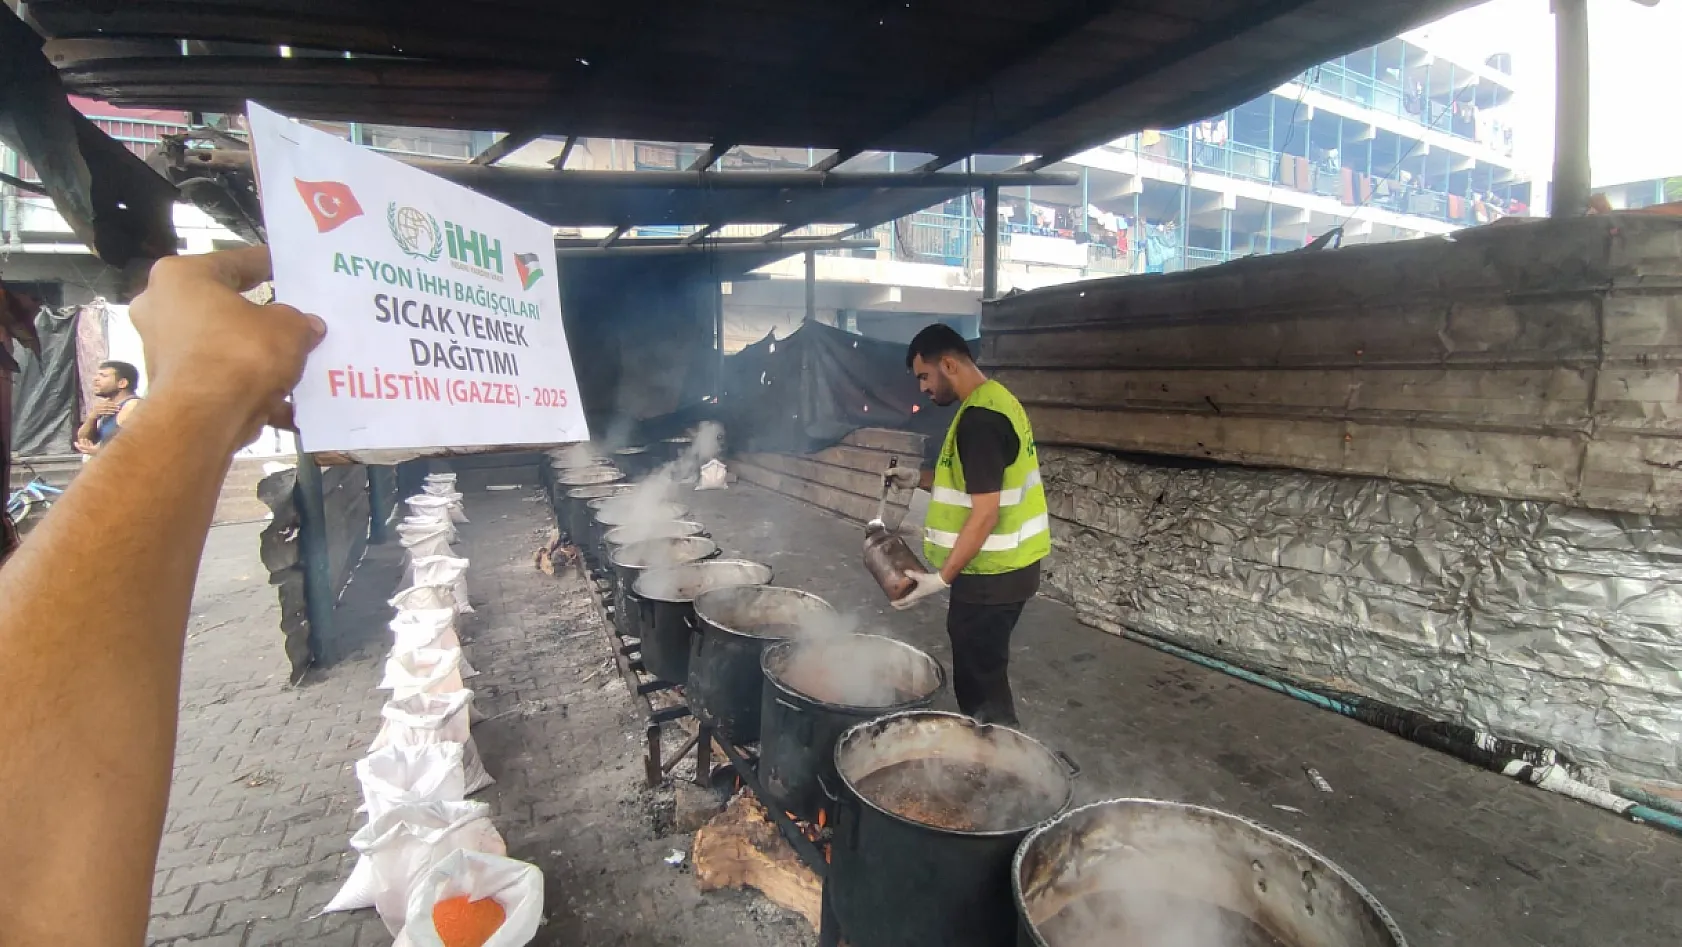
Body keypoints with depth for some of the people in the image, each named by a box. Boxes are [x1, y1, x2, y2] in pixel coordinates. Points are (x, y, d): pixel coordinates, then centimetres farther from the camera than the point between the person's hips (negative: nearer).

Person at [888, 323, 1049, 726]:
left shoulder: (978, 419, -22)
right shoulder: (996, 400, 9)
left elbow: (985, 512, -25)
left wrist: (942, 577, -21)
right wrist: (920, 479, 10)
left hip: (992, 573, -10)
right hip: (1007, 565, 10)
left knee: (979, 683, 1)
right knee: (984, 671, 20)